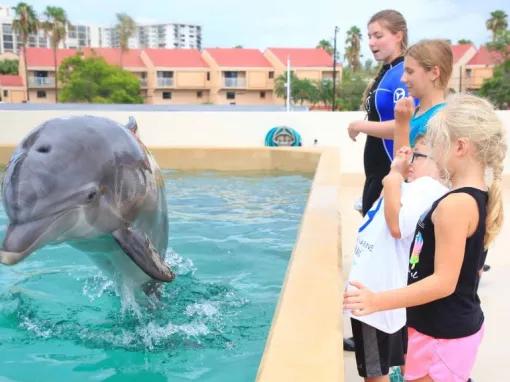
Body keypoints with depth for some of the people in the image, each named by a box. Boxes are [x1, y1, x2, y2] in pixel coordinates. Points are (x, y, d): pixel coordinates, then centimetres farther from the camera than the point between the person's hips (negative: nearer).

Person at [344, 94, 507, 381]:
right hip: (460, 325, 10)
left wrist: (378, 300, -29)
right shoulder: (480, 197, 4)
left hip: (442, 334, -10)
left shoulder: (455, 204, -25)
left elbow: (444, 282, -26)